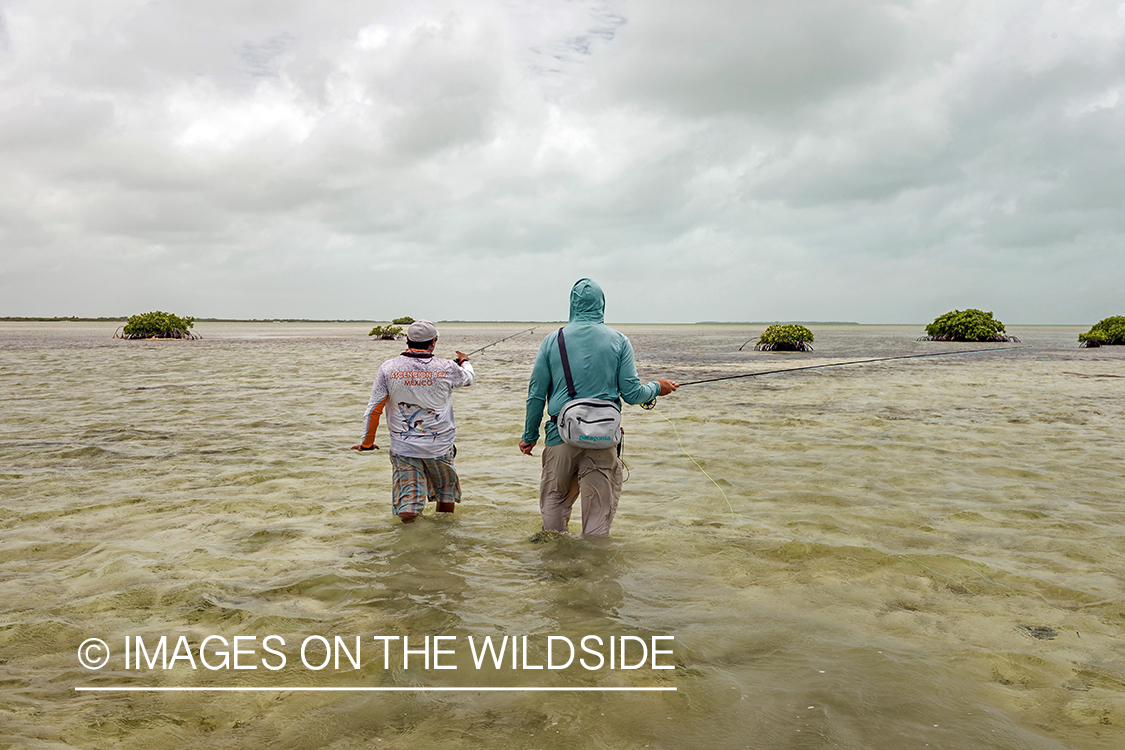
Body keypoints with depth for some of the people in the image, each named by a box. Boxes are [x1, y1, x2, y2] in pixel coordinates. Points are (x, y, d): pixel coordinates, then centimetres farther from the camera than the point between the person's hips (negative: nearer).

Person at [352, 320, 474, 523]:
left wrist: (367, 442, 8)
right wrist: (464, 361, 37)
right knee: (445, 490, 22)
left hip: (403, 447, 0)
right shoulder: (447, 368, -9)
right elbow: (468, 378, 15)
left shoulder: (388, 368, -8)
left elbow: (374, 409, -5)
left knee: (408, 496, 8)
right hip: (440, 445, 1)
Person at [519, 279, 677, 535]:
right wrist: (657, 388, 18)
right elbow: (632, 394, -2)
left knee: (554, 503, 16)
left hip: (561, 436, 1)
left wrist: (530, 435, 15)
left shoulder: (553, 340, 3)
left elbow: (536, 394, 4)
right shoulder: (618, 341, 1)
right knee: (599, 512, 6)